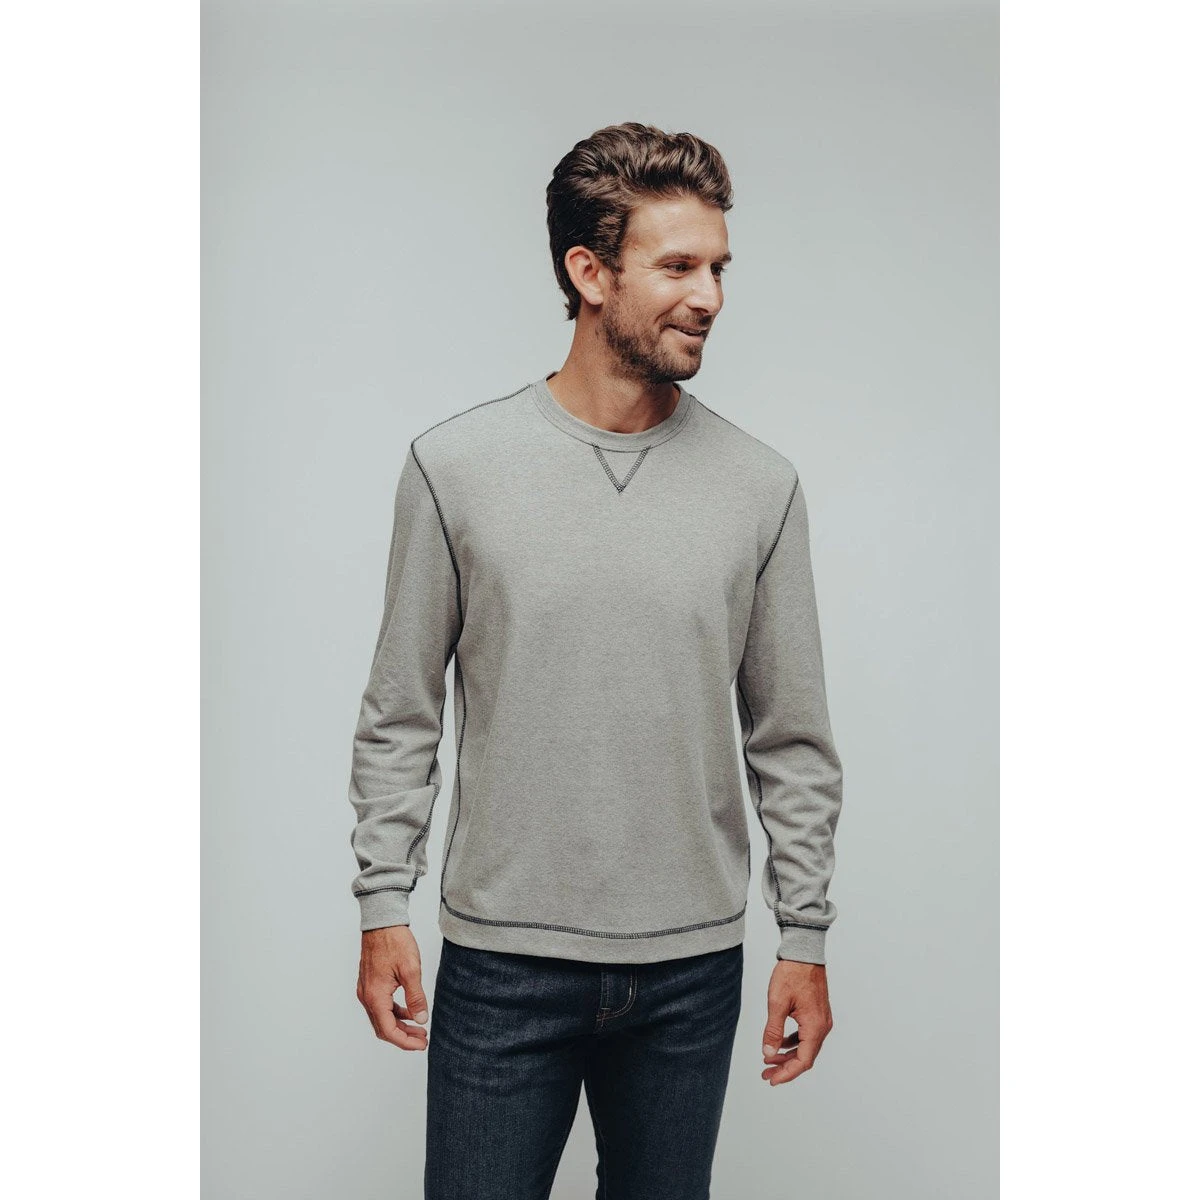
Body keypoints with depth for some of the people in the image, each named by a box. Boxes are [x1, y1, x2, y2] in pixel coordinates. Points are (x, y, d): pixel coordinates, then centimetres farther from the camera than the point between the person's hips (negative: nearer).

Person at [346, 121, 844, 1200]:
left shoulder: (760, 486, -1)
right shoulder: (454, 465, -5)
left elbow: (793, 741, 4)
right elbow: (401, 716, 1)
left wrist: (806, 940, 4)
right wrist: (384, 908, -1)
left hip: (693, 966, 2)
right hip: (501, 960, -1)